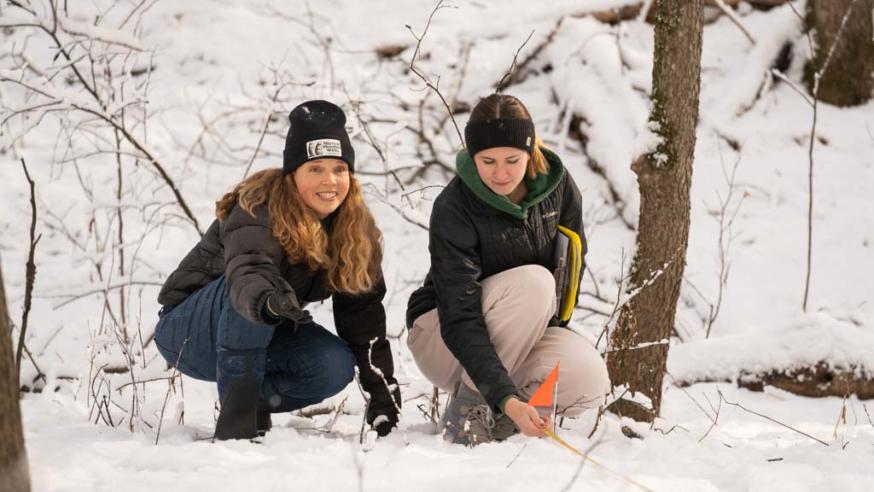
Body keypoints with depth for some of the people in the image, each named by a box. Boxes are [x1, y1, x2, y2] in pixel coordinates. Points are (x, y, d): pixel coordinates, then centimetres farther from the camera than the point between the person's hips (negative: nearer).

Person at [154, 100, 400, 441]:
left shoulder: (356, 228, -7)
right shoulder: (259, 208, -26)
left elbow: (364, 313, -3)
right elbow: (246, 271, -46)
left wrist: (383, 390, -8)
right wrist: (267, 301, -69)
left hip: (261, 336, 6)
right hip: (187, 331, -6)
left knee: (336, 367, -22)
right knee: (247, 291, -37)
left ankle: (259, 400, 3)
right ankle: (236, 416, -33)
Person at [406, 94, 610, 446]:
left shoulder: (557, 184, -11)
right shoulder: (453, 209, -26)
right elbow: (460, 322, -32)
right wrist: (506, 399, -44)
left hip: (520, 338, 5)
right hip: (443, 339, -4)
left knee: (589, 378, -28)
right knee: (532, 282, -33)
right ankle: (468, 405, -20)